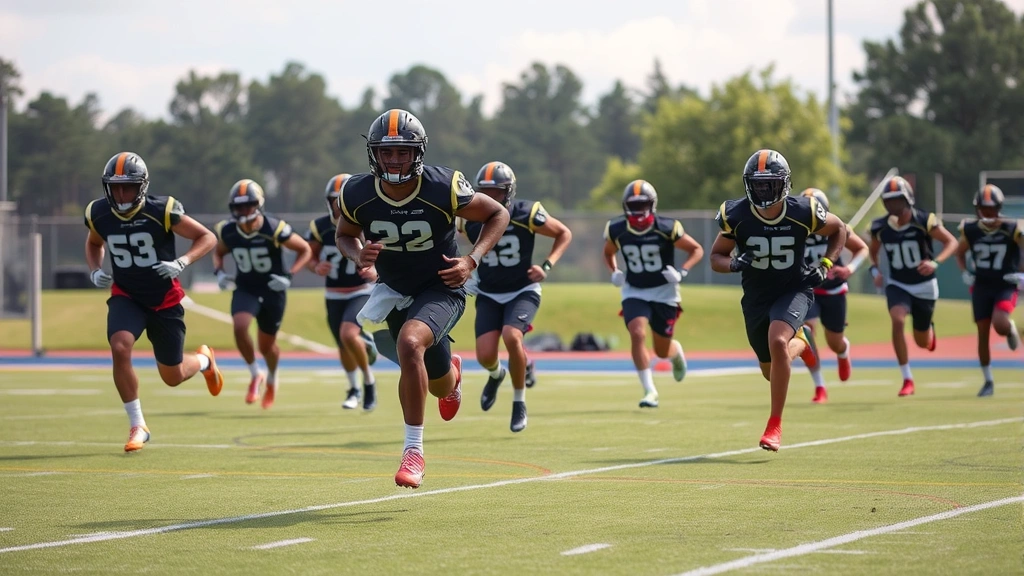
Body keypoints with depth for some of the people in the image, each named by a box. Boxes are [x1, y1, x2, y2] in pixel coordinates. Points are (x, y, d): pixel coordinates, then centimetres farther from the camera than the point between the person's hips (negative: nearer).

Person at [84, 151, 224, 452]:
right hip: (126, 296, 2)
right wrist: (95, 271, -4)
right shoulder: (98, 214, -9)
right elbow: (94, 244, 16)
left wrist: (181, 263, -27)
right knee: (119, 348, -28)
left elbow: (207, 238, -11)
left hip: (165, 299, -2)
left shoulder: (161, 211, -20)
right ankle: (137, 426, -13)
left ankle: (203, 359, 46)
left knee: (173, 377, 7)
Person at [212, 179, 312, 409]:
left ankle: (271, 379, 44)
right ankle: (255, 375, -2)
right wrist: (219, 273, -7)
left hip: (272, 291, -2)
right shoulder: (227, 231, -10)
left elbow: (305, 250, -9)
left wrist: (289, 276, -21)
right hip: (245, 289, 2)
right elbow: (218, 253, 13)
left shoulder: (274, 230, -22)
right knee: (240, 327, -26)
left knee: (266, 345, 10)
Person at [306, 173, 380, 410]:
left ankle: (369, 381, -4)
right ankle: (354, 389, 41)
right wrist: (316, 267, -19)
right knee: (344, 347, 13)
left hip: (362, 292, -4)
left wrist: (375, 271, -29)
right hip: (334, 295, 4)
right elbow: (309, 255, 4)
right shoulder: (320, 227, -7)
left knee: (348, 335, -27)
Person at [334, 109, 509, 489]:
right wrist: (358, 256, -17)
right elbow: (344, 235, 6)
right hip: (396, 290, 4)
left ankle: (414, 451, -27)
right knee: (438, 385, 16)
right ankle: (451, 374, 59)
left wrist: (471, 261, -20)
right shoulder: (358, 195, -15)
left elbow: (497, 215, -8)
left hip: (441, 289, -4)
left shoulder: (444, 189, -23)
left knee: (409, 341, -34)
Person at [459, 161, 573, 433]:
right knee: (485, 355, -13)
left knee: (511, 337, -29)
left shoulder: (526, 215, -18)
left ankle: (519, 402, -6)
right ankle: (496, 374, 29)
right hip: (489, 295, 2)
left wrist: (547, 266, -15)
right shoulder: (470, 219, -11)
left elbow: (564, 234, -3)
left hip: (523, 292, -2)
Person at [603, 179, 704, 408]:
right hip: (634, 292, 1)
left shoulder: (666, 228, -16)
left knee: (662, 351, 7)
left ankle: (676, 350, 46)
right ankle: (649, 391, -16)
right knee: (637, 334, -24)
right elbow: (608, 253, 16)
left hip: (663, 292, -1)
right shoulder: (616, 231, -7)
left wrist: (682, 272, -19)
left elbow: (697, 250, -5)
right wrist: (614, 273, -3)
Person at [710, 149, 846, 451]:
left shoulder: (802, 212, -16)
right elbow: (716, 257, -2)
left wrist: (825, 265, -9)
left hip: (794, 290, -3)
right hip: (756, 297, 3)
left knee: (777, 341, -31)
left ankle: (775, 424, -21)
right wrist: (733, 264, -25)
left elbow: (839, 229, 4)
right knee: (772, 373, 12)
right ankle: (800, 342, 50)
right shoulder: (736, 215, -14)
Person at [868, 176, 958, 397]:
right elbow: (872, 250, 14)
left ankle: (929, 330, 50)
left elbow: (951, 242, -12)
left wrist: (935, 262, -29)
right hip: (897, 285, 1)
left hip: (924, 285, -1)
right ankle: (907, 379, -20)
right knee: (897, 321, -28)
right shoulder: (880, 227, -7)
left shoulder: (923, 221, -18)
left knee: (923, 343, 8)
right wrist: (875, 270, -6)